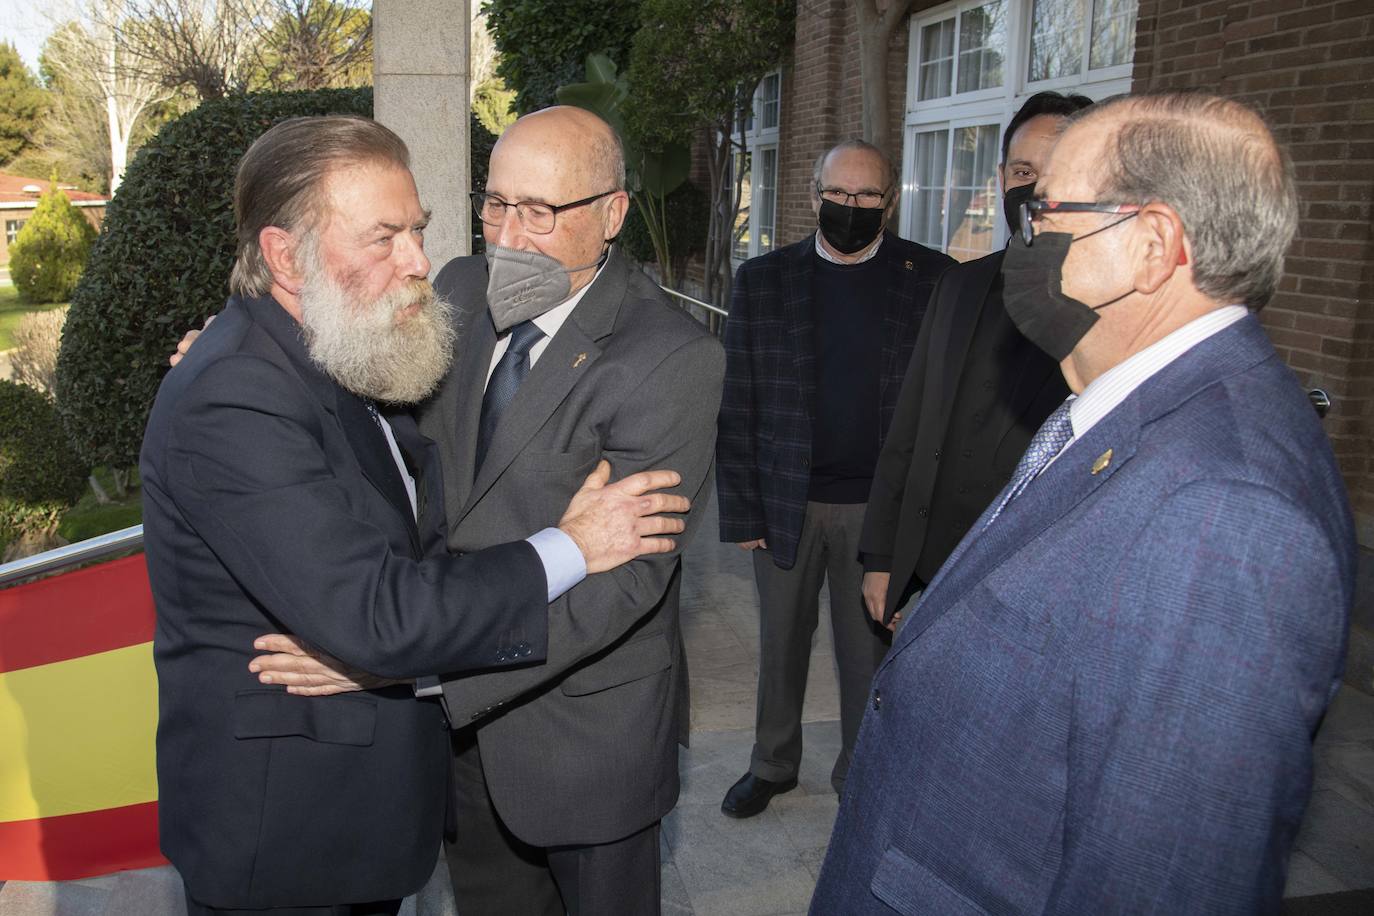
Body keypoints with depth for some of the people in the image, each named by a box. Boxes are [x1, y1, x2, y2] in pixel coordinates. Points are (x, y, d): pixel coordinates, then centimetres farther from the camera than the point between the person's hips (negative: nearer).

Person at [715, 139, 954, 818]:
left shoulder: (931, 279, -3)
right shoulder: (761, 280, 0)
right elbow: (737, 408, 0)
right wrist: (741, 511, -4)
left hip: (883, 507, -1)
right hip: (786, 501, 1)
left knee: (871, 650, 12)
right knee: (781, 643, 16)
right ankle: (772, 764, 37)